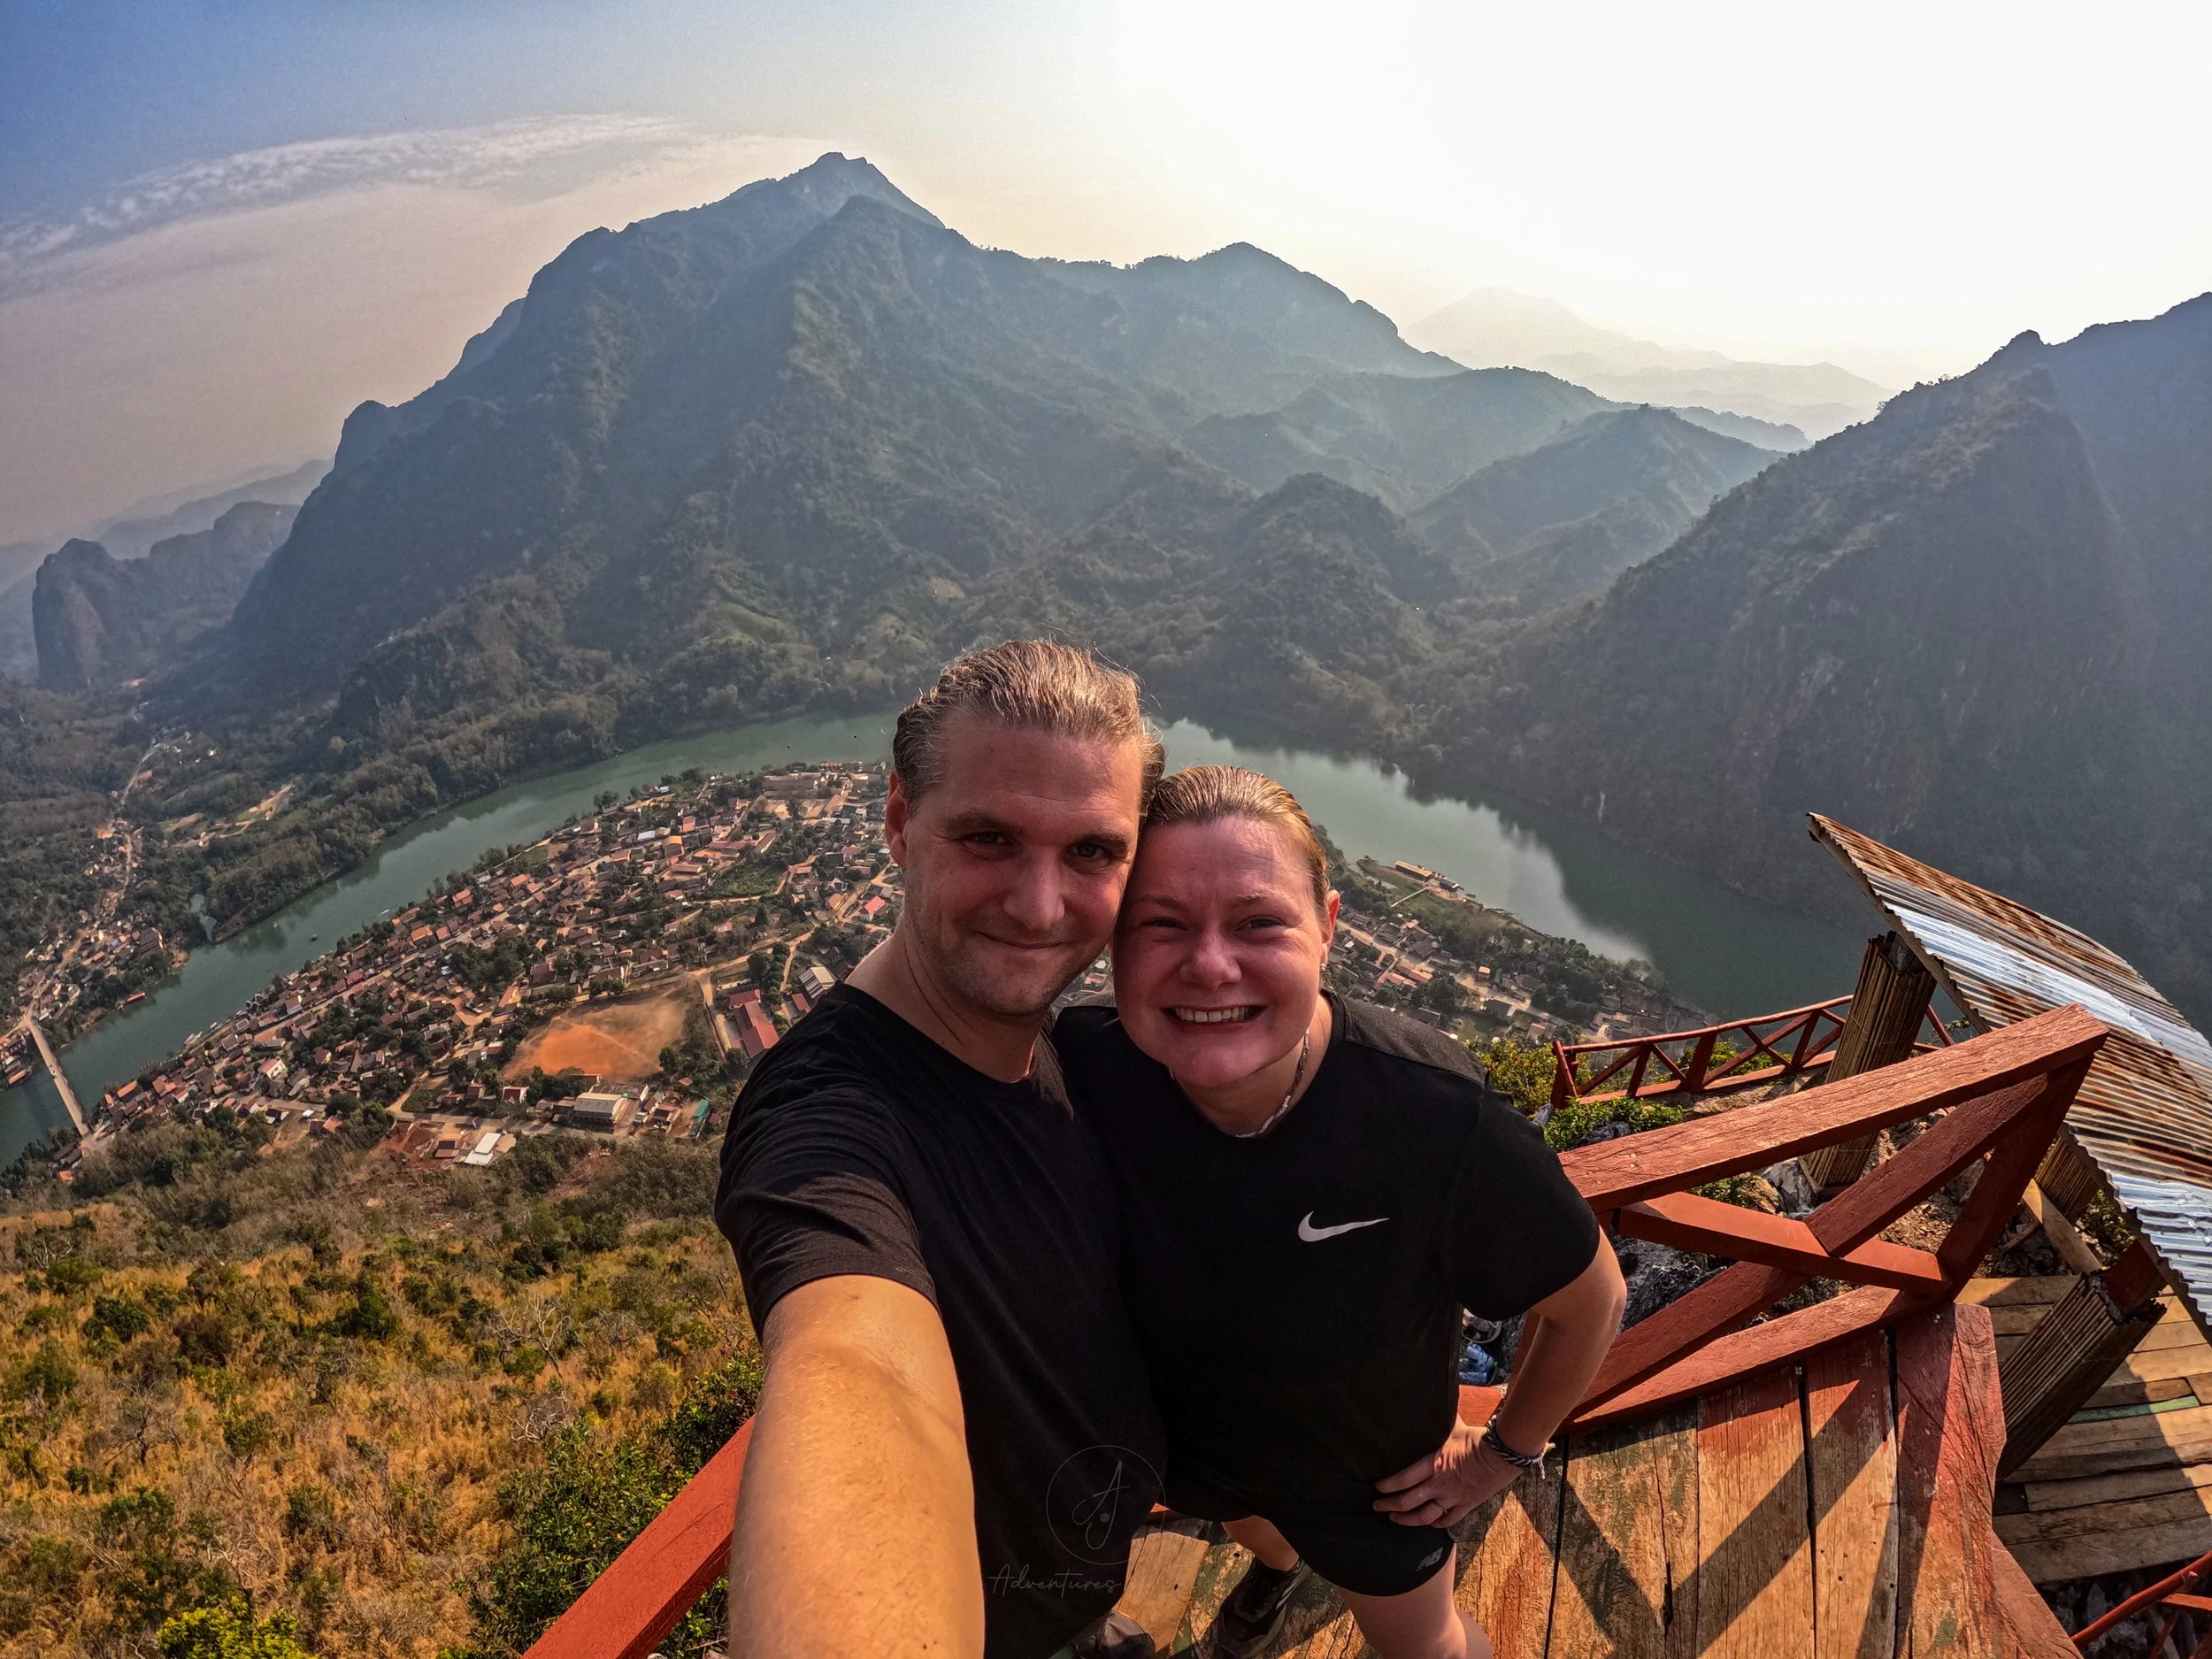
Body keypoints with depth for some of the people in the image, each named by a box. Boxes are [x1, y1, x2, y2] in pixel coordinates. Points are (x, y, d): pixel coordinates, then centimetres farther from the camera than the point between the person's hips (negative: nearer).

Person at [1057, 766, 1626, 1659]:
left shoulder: (1435, 1113, -39)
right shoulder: (1077, 1067, -34)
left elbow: (1590, 1299, -18)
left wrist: (1502, 1453, -7)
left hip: (1372, 1474, -3)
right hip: (1173, 1441, 4)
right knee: (1240, 1518, 37)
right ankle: (1276, 1564, 72)